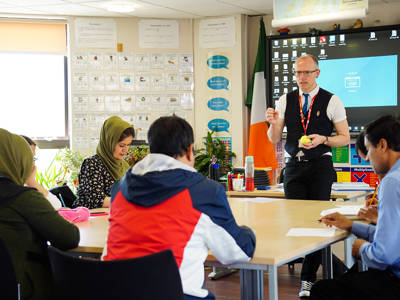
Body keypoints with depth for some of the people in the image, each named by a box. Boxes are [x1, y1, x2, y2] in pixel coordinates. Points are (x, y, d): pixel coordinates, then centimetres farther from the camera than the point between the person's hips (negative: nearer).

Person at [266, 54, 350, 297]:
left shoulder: (332, 101, 0)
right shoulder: (285, 101, 9)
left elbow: (345, 138, 1)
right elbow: (274, 139, 8)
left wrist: (323, 139, -17)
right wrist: (273, 123, -13)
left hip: (320, 166, -3)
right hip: (294, 167, 4)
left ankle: (309, 278, 9)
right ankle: (338, 269, 14)